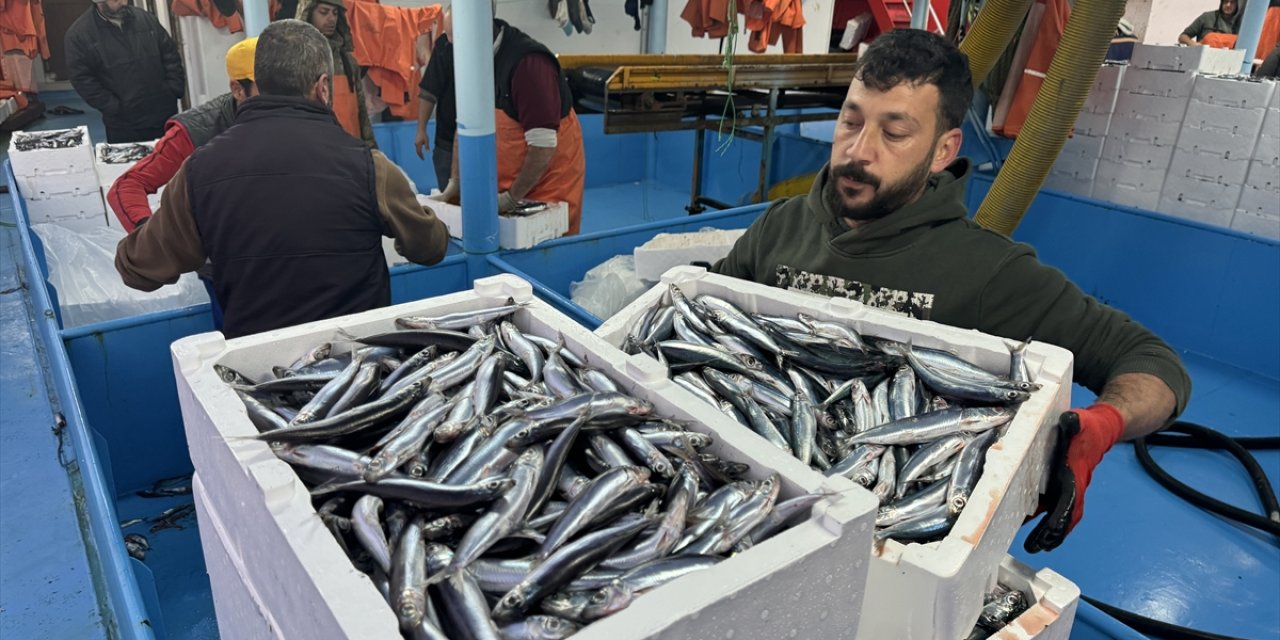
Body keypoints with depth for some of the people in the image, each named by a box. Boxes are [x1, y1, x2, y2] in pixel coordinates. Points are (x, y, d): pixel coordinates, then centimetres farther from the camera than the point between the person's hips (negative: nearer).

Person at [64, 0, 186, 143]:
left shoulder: (145, 18, 5)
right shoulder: (78, 33, -5)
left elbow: (170, 55, 9)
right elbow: (82, 80, -7)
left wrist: (174, 90, -2)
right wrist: (115, 108, -13)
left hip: (166, 115, 3)